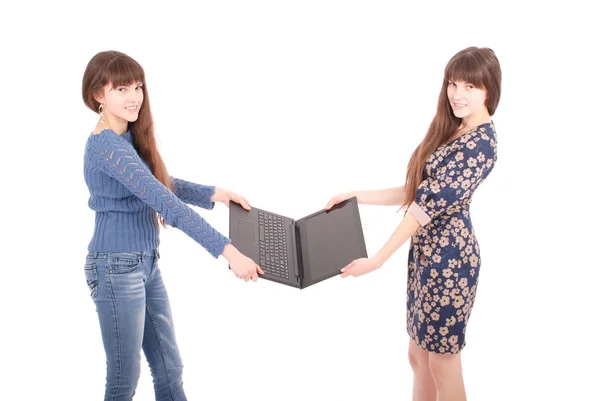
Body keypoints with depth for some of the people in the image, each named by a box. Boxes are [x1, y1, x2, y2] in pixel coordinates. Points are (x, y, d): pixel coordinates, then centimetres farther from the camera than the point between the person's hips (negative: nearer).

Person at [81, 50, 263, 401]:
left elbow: (163, 185, 19)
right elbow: (166, 204, -29)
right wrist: (227, 251, -31)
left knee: (170, 370, 16)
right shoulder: (107, 145, -22)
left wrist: (216, 194, 6)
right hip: (116, 268, -9)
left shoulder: (130, 137, 7)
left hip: (148, 264, 9)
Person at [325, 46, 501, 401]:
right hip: (427, 251, 9)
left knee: (442, 359, 5)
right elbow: (418, 193, 14)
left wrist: (378, 259, -23)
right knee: (419, 353, 17)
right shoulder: (453, 132, 13)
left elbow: (432, 203, -22)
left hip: (449, 256, -9)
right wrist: (358, 196, 9)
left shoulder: (480, 142, -17)